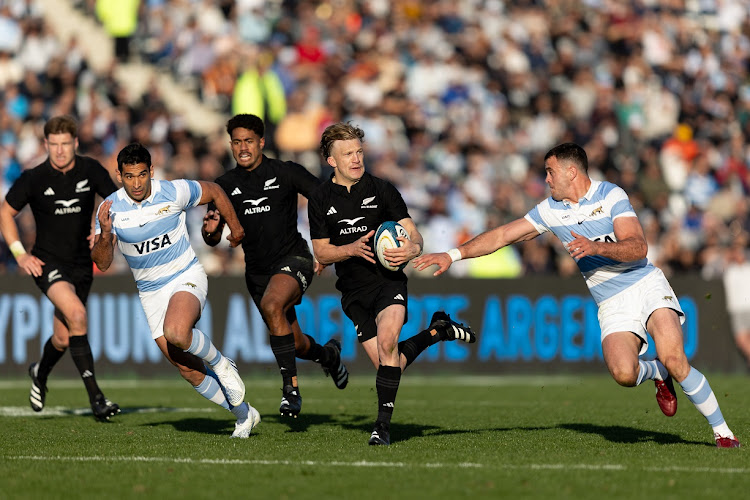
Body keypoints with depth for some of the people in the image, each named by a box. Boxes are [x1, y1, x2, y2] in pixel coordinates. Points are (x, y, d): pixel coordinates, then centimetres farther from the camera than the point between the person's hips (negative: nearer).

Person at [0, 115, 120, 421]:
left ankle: (40, 373, 47)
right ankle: (95, 397, -28)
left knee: (63, 338, 10)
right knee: (77, 314, -28)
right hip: (48, 263, -4)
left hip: (81, 265, 4)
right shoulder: (33, 179, -9)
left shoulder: (91, 171, -4)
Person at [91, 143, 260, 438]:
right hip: (151, 292, 3)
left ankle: (221, 364, -6)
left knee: (176, 332, -35)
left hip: (186, 278, -3)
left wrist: (235, 226, 17)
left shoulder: (174, 192, -14)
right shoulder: (111, 208, -10)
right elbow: (102, 264, -12)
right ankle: (244, 414, 20)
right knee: (190, 372, 1)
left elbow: (214, 192, 6)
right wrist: (105, 235, -31)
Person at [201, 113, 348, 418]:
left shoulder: (286, 173, -7)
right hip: (257, 272, 5)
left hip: (293, 258, -5)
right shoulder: (226, 185, 4)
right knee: (296, 346, 11)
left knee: (271, 305, -35)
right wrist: (210, 229, -17)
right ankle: (328, 355, 49)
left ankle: (290, 388, -28)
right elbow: (214, 240, 7)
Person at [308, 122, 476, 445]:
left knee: (387, 340, -28)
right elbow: (321, 252, 4)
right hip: (353, 291, 2)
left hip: (388, 280, -2)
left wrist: (411, 249, -24)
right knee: (387, 363, -3)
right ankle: (438, 331, 25)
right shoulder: (321, 199, 4)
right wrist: (352, 249, -15)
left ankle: (383, 424, -22)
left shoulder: (382, 190, 0)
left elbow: (414, 236, 0)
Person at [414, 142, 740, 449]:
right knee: (623, 373, -26)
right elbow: (502, 236, 10)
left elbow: (638, 248, -16)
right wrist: (453, 255, 3)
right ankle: (657, 374, 11)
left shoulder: (611, 195, -5)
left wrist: (596, 247, -30)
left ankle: (722, 432, -10)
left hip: (646, 285, -3)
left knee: (673, 358, -25)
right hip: (612, 305, 3)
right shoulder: (551, 210, 8)